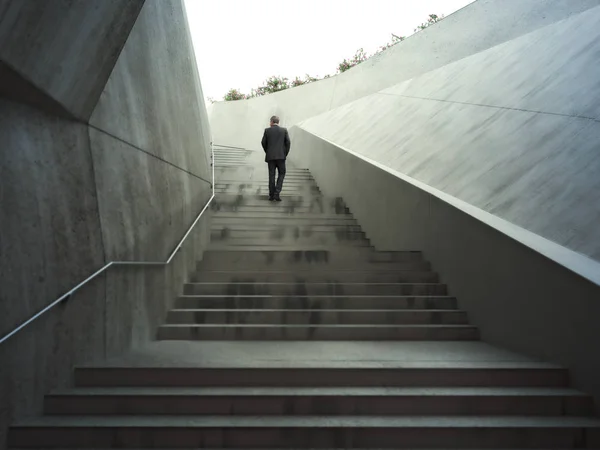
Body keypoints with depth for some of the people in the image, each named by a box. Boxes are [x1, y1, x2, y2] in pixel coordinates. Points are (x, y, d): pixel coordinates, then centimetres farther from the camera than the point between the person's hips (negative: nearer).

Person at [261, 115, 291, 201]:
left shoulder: (267, 130, 0)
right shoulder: (284, 130, 1)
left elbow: (263, 143, 3)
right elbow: (288, 143, -2)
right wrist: (285, 154, 7)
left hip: (270, 156, 1)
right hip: (281, 156, -1)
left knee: (271, 175, 7)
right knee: (281, 174, 9)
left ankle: (271, 195, 8)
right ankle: (277, 193, -6)